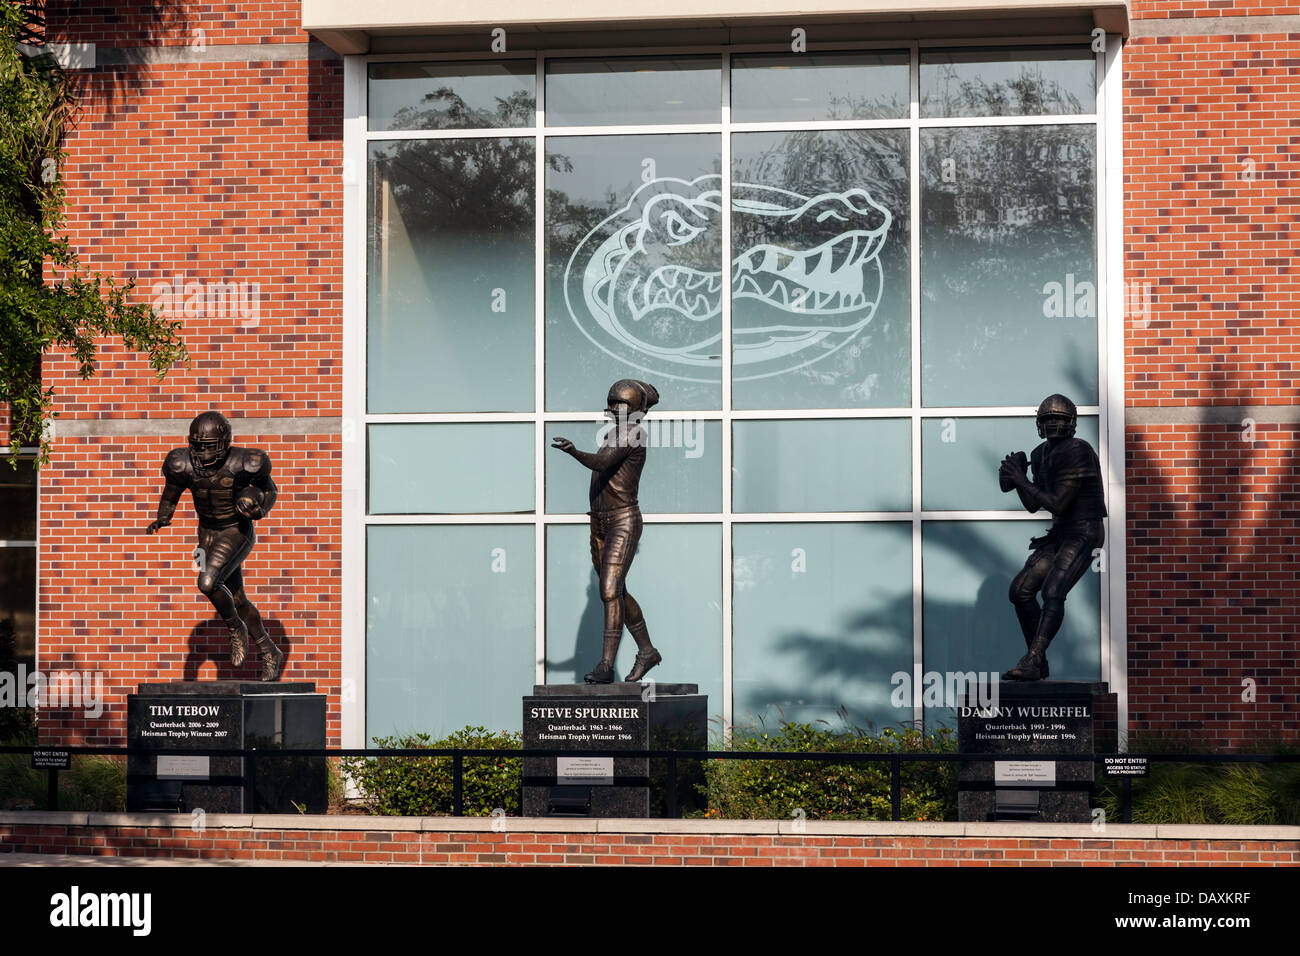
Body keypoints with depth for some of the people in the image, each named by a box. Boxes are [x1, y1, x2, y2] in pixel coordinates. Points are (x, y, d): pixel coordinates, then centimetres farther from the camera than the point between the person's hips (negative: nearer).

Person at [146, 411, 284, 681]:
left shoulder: (243, 463, -24)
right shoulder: (183, 465, -16)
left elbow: (270, 489, -6)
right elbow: (170, 497, 2)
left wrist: (261, 511, -25)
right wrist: (161, 520, -16)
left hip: (238, 533, -5)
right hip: (208, 534, 5)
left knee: (208, 582, -26)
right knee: (237, 600, 13)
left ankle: (236, 628, 4)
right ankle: (270, 653, 33)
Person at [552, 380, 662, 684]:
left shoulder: (632, 433, -11)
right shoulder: (613, 435, 16)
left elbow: (603, 462, -28)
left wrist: (575, 452, -41)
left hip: (624, 522, -10)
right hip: (599, 524, 10)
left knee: (611, 591, -18)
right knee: (616, 593, 14)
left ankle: (606, 666, -21)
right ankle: (647, 651, 28)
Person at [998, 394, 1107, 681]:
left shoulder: (1076, 452, -19)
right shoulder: (1041, 455, 9)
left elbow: (1057, 505, -22)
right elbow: (1033, 506, 12)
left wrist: (1021, 481, -17)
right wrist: (1016, 478, -4)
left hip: (1084, 534, -9)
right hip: (1060, 534, 9)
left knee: (1052, 592, -26)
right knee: (1021, 591, 3)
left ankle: (1031, 663, -31)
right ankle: (1039, 663, 12)